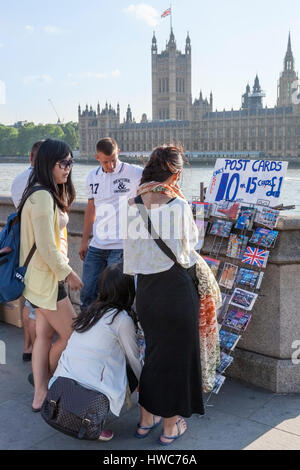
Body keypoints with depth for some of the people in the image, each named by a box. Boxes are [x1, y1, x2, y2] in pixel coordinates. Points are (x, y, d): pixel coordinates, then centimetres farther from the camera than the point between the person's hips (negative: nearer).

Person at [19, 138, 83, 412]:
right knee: (72, 336, 1)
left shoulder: (50, 194, 11)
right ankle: (48, 384, 25)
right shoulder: (42, 197, -21)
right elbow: (46, 248, -23)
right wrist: (68, 274, -12)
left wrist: (63, 270, 13)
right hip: (46, 279, -10)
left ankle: (40, 395, 23)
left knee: (45, 334, 14)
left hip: (45, 276, 10)